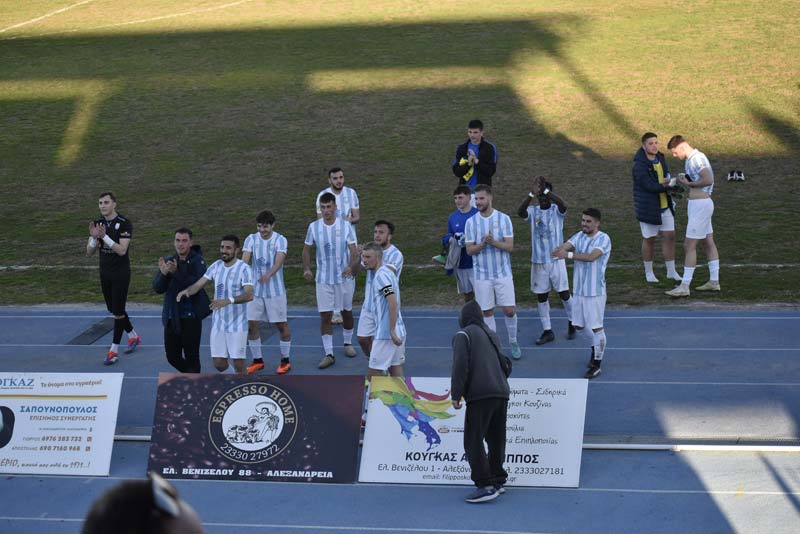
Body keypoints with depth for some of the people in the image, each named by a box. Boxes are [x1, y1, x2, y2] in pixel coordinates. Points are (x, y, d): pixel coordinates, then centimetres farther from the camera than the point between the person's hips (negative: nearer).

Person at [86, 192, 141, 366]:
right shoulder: (97, 223, 3)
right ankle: (133, 336, 35)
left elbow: (122, 250, -22)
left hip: (121, 273, -6)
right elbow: (89, 252, 1)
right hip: (105, 273, 6)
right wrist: (94, 237, -19)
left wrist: (105, 236, -31)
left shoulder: (124, 223, -14)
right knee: (114, 310, 14)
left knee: (118, 311, -5)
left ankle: (114, 350, 1)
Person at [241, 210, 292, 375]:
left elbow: (279, 261, -25)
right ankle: (257, 360, 19)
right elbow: (245, 259, -13)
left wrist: (268, 274, -44)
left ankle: (285, 361, 19)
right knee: (251, 324, 3)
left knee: (281, 324, 4)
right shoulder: (251, 239, -2)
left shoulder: (280, 240, -9)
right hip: (255, 290, 3)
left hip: (275, 290, -3)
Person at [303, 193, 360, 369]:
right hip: (323, 279, 0)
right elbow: (307, 249, 8)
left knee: (347, 312, 14)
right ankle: (328, 354, -1)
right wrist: (307, 269, -6)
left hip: (344, 277, 0)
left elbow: (353, 250, -8)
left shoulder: (345, 226, -8)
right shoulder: (314, 227, -3)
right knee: (325, 316, -4)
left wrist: (351, 266, -27)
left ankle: (348, 343, 36)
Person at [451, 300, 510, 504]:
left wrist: (456, 395, -7)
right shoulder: (492, 336, 23)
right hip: (502, 393, 7)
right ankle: (497, 481, 22)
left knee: (473, 442, -6)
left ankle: (485, 485, -13)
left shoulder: (463, 335, 2)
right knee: (496, 440, 17)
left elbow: (460, 366, -9)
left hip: (480, 395, -7)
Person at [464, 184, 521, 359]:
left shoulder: (503, 218, -4)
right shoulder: (471, 222, -1)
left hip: (503, 273, -1)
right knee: (487, 312, 4)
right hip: (482, 275, 1)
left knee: (509, 310, -2)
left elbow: (509, 246, -8)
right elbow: (469, 250, -2)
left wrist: (493, 242, -26)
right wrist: (483, 243, -21)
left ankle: (513, 343, 20)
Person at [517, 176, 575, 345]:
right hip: (538, 260, 2)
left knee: (564, 293, 5)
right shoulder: (533, 211, 0)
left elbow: (563, 204, -29)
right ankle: (547, 331, 16)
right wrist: (532, 193, -38)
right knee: (541, 296, 7)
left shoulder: (556, 210, -4)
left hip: (556, 259, -2)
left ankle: (571, 323, 27)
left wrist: (545, 190, -37)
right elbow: (520, 211, -23)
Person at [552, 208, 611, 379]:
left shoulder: (603, 239, -13)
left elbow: (592, 256, -28)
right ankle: (596, 346, 42)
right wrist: (558, 251, -33)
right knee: (579, 325, 16)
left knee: (596, 327, -1)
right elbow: (565, 246, -9)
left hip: (595, 291, -7)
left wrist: (569, 255, -38)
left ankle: (597, 364, 9)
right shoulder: (580, 236, 7)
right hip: (578, 289, 7)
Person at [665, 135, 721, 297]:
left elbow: (708, 180, -29)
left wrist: (688, 183, -18)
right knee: (708, 242, 15)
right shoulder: (693, 158, 13)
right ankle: (714, 281, 23)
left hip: (700, 205, -11)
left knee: (689, 245, -9)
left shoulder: (696, 159, -19)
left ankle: (684, 286, -8)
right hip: (702, 203, 11)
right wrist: (683, 181, 4)